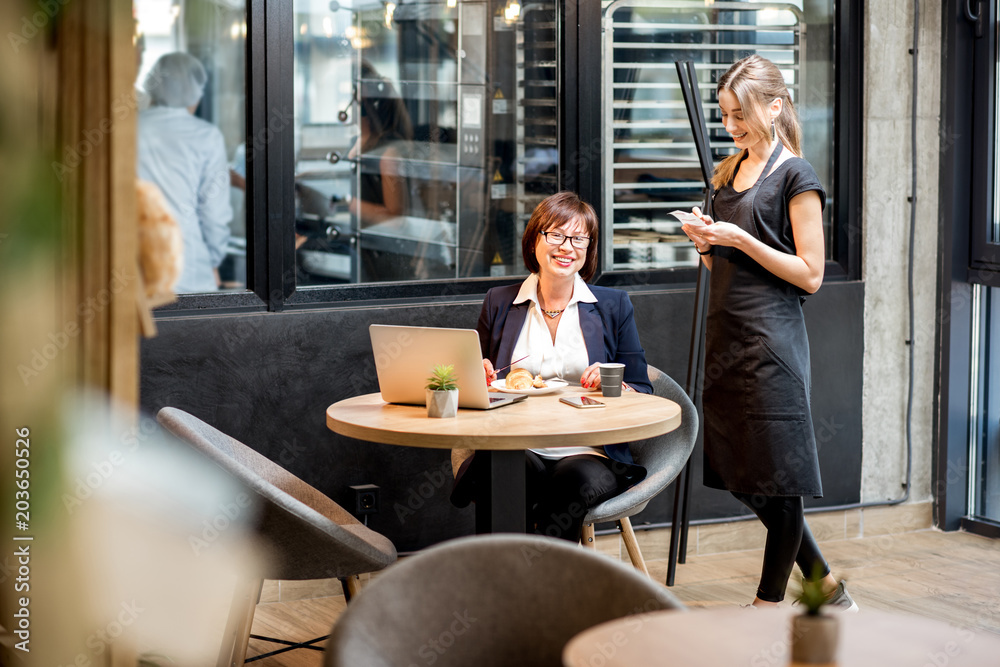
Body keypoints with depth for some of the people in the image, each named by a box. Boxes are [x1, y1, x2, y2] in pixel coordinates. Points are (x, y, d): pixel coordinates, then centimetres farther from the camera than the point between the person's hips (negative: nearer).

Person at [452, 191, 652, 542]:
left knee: (574, 479, -37)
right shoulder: (499, 303, 16)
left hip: (587, 453, 0)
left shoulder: (613, 306, 13)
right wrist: (481, 377, -4)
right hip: (517, 449, 1)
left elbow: (643, 393, 12)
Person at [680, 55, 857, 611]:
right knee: (742, 478, 11)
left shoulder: (796, 177, -7)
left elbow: (810, 275, -11)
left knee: (776, 477, -1)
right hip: (727, 335, 9)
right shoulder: (731, 171, 15)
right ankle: (829, 590, 23)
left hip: (772, 338, -9)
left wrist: (739, 239, -17)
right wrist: (707, 242, 1)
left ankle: (769, 606, 10)